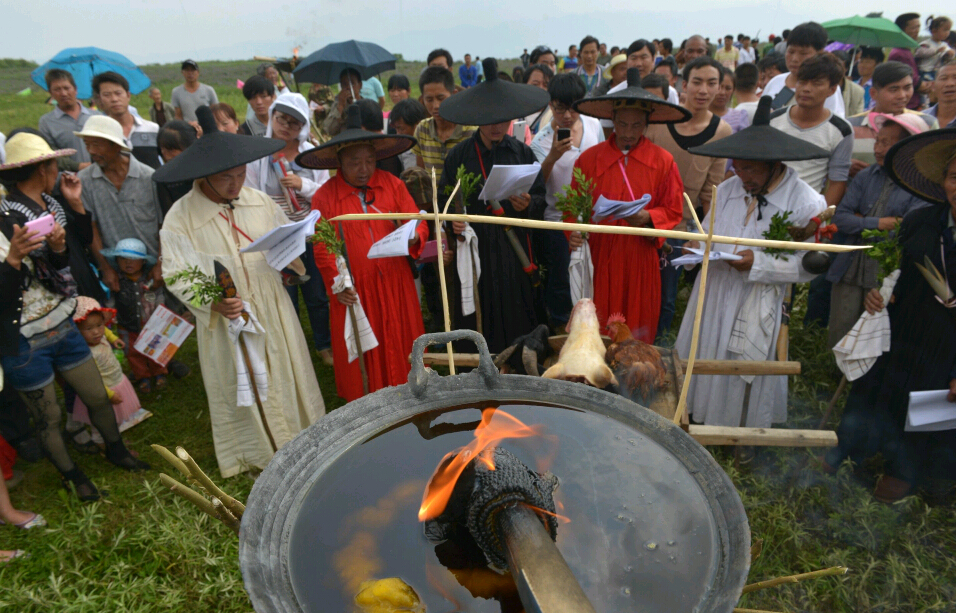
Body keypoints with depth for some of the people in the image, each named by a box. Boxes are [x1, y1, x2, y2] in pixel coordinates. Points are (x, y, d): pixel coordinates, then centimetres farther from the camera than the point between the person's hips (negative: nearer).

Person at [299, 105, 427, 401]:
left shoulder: (392, 184, 2)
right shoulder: (324, 197, -3)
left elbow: (417, 221, 1)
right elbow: (323, 249, -4)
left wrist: (413, 235, -22)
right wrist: (337, 284, -16)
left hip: (395, 284, 2)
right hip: (354, 291, -2)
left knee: (401, 346, 12)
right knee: (360, 352, 9)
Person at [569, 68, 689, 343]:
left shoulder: (663, 161, 3)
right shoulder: (589, 159, 2)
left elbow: (674, 209, 4)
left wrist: (648, 217, -16)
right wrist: (574, 232, -16)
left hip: (642, 258, 1)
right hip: (599, 255, 0)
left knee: (640, 331, 9)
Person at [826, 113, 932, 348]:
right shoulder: (866, 176, 8)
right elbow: (840, 217, 0)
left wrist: (860, 221, -7)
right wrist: (877, 223, -13)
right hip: (849, 273, 4)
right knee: (837, 342, 8)